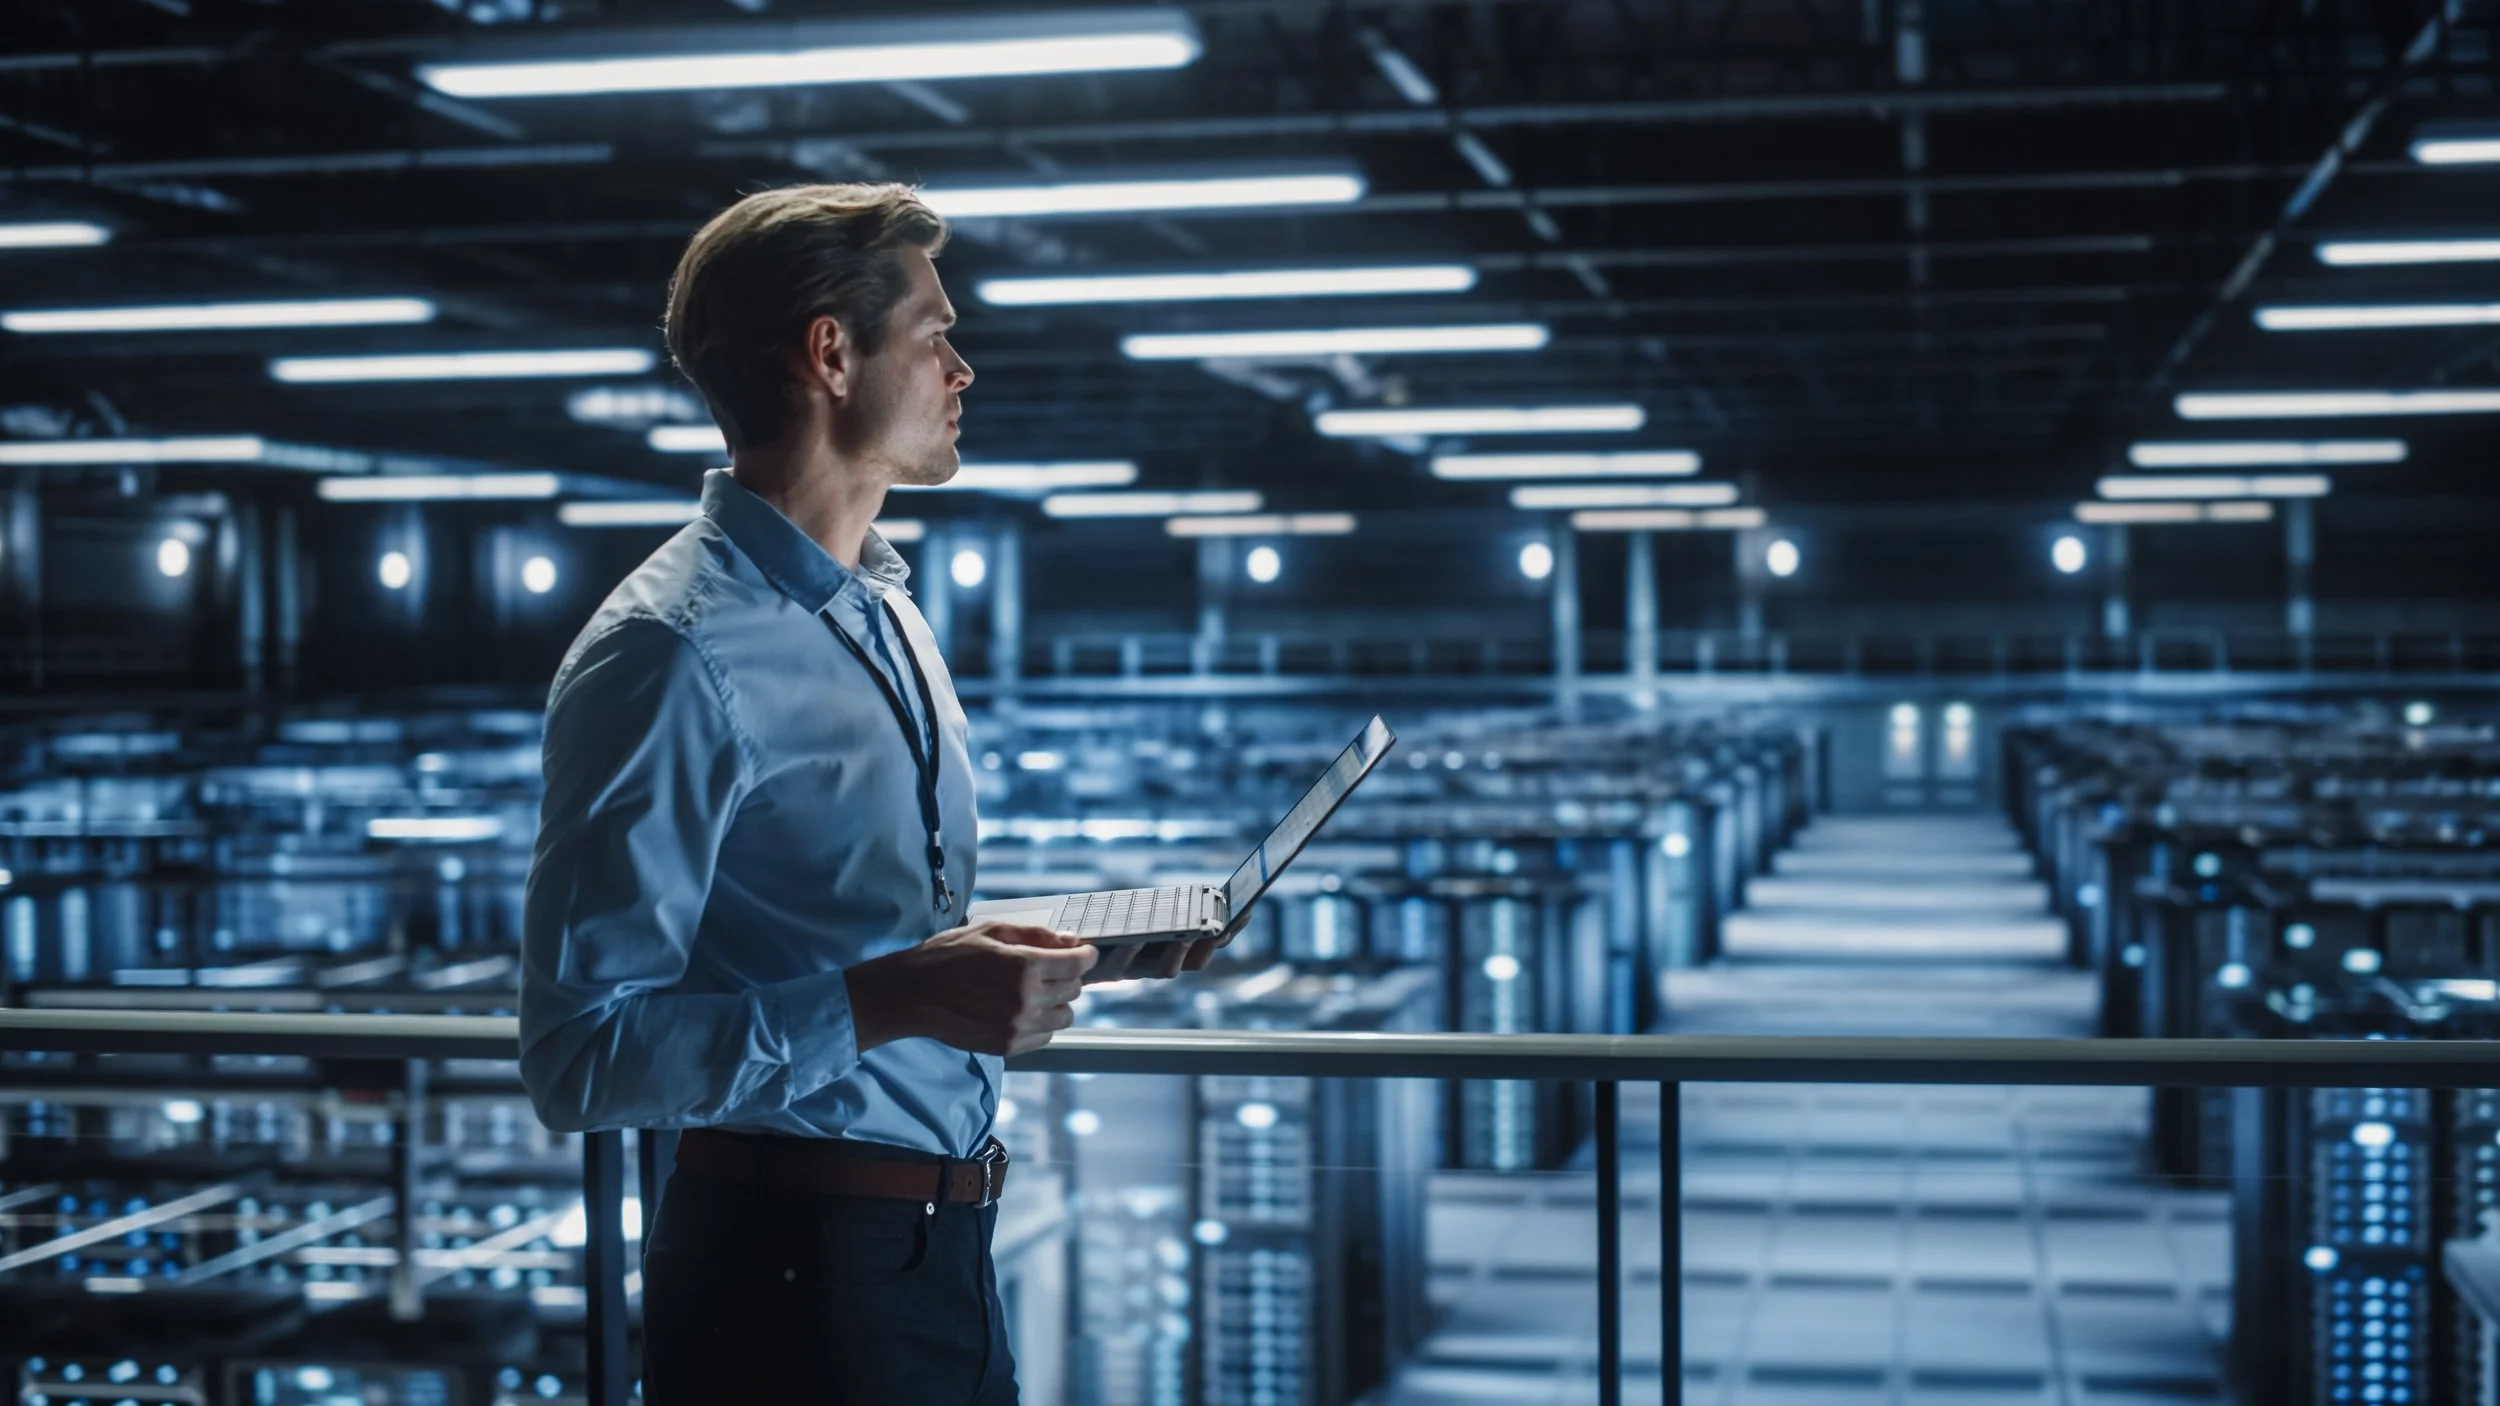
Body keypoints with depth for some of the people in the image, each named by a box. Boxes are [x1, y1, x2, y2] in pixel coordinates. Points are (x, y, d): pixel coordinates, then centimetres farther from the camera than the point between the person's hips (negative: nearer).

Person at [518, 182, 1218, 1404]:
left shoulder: (887, 614, 15)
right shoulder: (672, 653, -17)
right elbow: (579, 1056, -22)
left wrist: (1069, 946, 7)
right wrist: (887, 1002, -29)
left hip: (942, 1256, 9)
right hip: (789, 1274, -9)